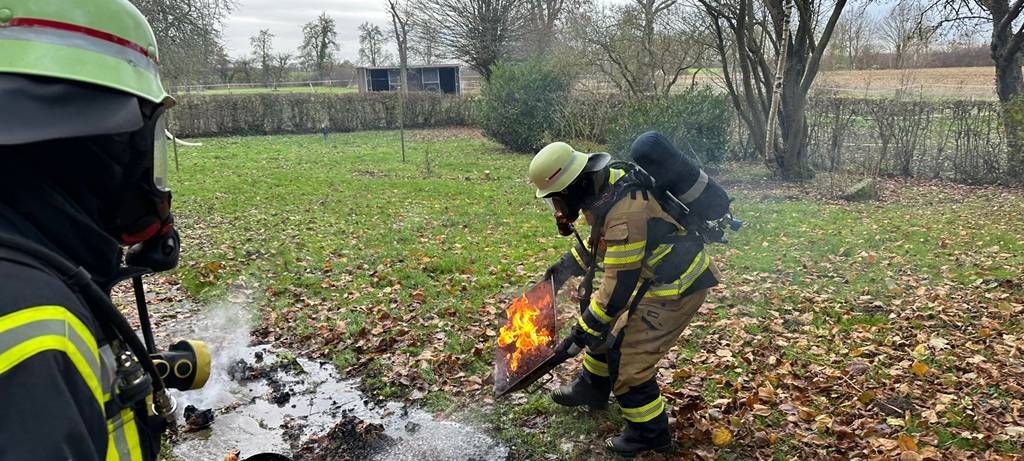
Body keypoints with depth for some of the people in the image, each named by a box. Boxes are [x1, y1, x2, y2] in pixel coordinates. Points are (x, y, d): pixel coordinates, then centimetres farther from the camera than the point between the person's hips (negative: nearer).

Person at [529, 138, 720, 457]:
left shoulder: (624, 210, -32)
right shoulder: (606, 180, -2)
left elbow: (620, 284, -27)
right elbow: (601, 239, 17)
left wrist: (587, 327, -18)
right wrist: (567, 266, 16)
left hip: (677, 286, -10)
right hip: (656, 272, 10)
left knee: (628, 358, -6)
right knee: (608, 325, 20)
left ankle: (651, 433, 14)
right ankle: (592, 388, 41)